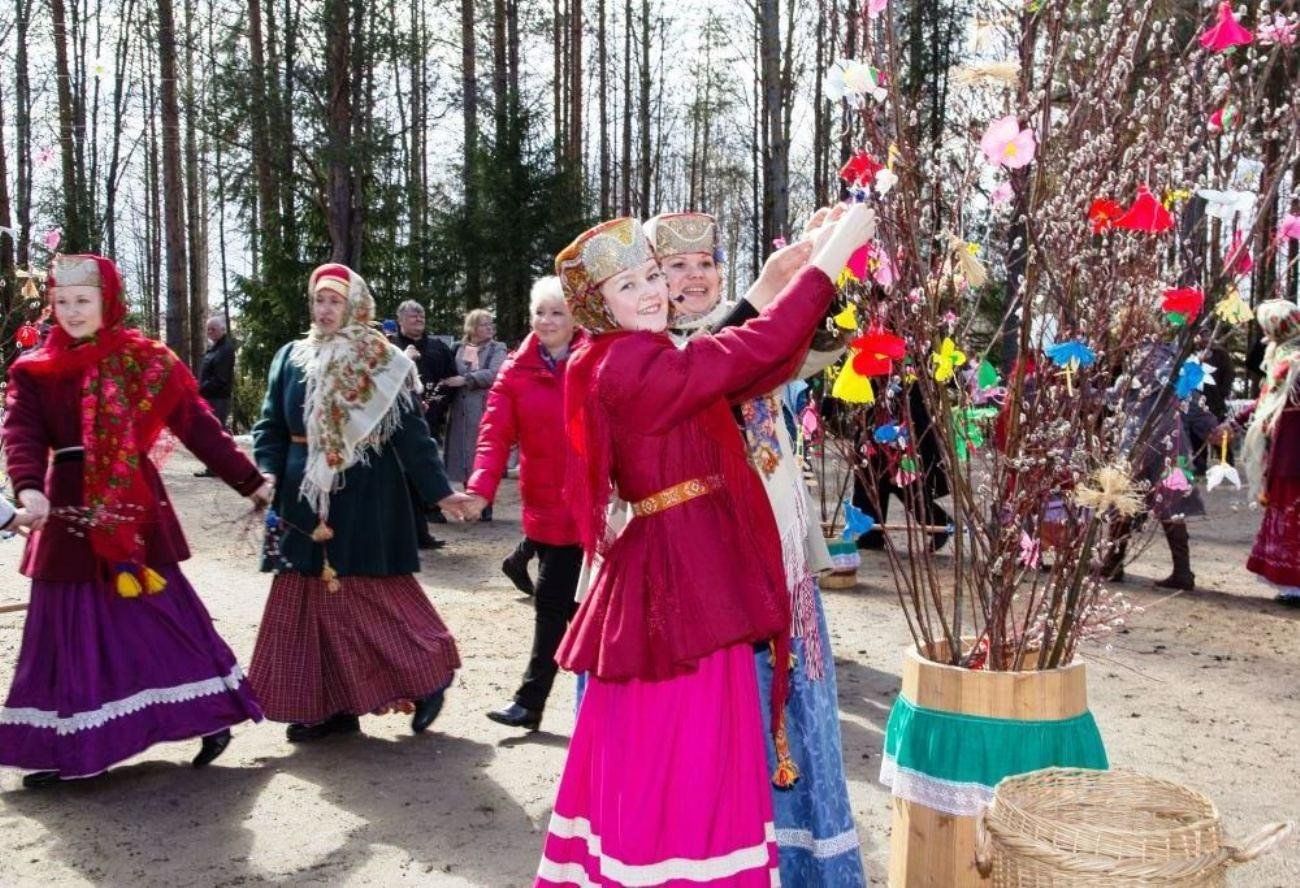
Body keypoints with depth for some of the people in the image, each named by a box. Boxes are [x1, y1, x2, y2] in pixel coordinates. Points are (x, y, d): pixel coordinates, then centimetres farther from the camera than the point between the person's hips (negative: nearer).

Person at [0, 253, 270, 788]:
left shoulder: (145, 361, -1)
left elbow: (196, 423, -2)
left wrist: (248, 481, -4)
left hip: (135, 505, -2)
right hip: (69, 508, 2)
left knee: (160, 611, 1)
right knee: (72, 627, 7)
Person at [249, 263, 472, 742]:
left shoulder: (384, 364, -2)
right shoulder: (291, 358, 8)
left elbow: (412, 433, -3)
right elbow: (271, 425, 7)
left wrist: (439, 491, -9)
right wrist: (267, 477, -10)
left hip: (367, 496, -4)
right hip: (306, 496, 4)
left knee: (375, 595, -3)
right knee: (311, 599, 6)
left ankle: (427, 677, 17)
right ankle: (328, 705, 17)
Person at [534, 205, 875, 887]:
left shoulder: (643, 363, 14)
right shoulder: (630, 366, -16)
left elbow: (758, 369, 10)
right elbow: (760, 349, -19)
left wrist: (795, 275, 1)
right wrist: (831, 254, -12)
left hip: (682, 577, 10)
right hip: (680, 583, -10)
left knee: (650, 761, 18)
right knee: (680, 763, -1)